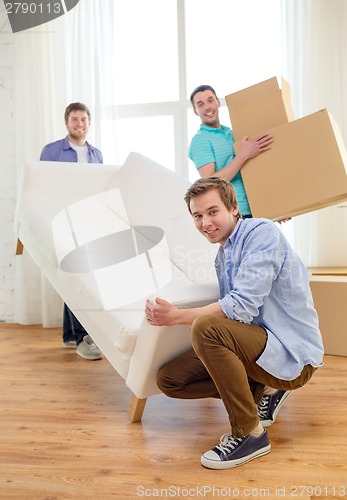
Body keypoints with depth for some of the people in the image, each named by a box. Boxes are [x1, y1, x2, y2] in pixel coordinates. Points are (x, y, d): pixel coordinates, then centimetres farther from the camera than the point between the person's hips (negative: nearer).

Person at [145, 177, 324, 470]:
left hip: (293, 356, -9)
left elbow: (242, 307, -25)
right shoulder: (223, 256, 13)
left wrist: (176, 316, -18)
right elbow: (231, 309, 10)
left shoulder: (262, 232, -15)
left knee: (206, 326, -31)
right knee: (169, 380, 2)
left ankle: (250, 433, -14)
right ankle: (263, 390, 13)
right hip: (261, 346, 9)